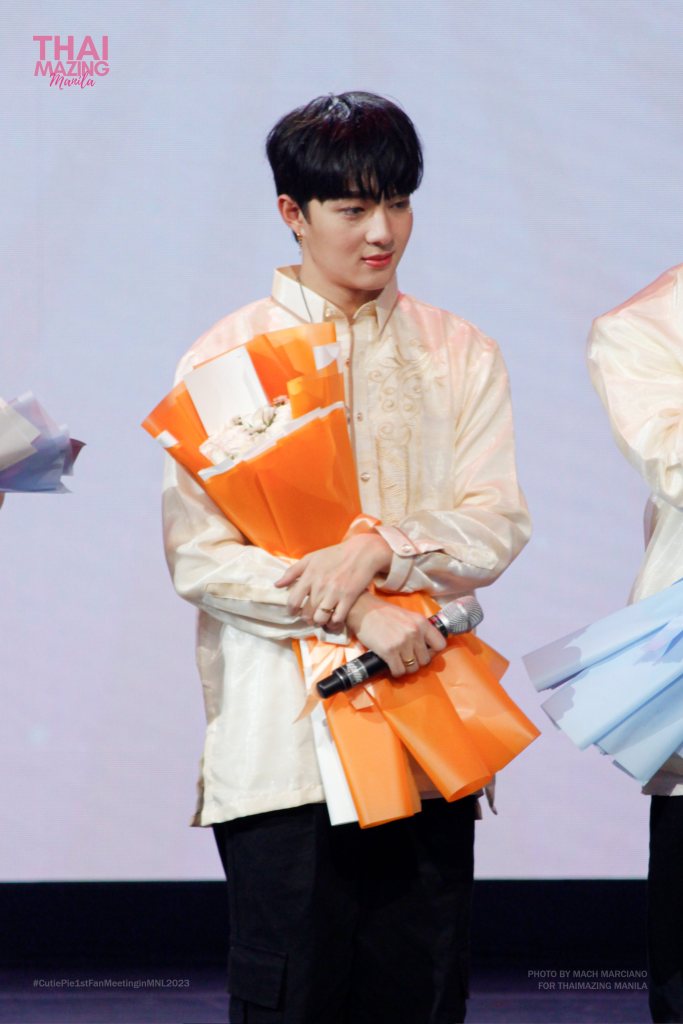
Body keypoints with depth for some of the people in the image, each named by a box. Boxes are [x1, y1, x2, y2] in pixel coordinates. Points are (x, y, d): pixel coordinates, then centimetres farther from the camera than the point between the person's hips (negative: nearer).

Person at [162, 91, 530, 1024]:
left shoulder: (461, 356, 11)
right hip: (282, 737, -2)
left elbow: (497, 524, 1)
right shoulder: (226, 359, 2)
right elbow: (198, 555, -6)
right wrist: (357, 613, -16)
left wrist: (379, 550, -16)